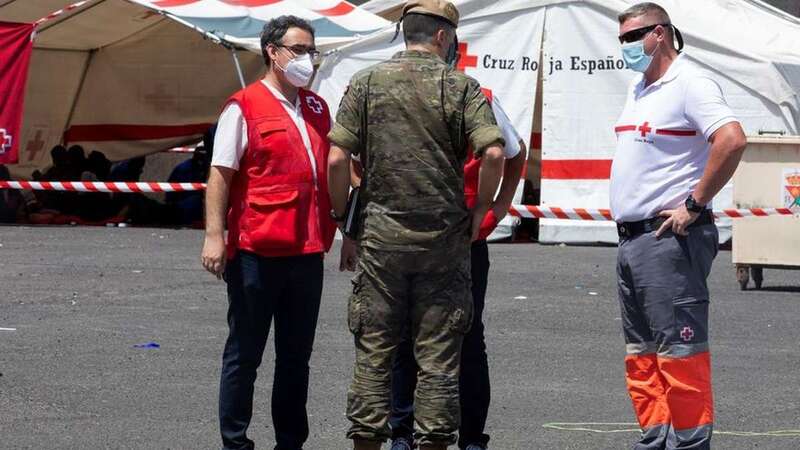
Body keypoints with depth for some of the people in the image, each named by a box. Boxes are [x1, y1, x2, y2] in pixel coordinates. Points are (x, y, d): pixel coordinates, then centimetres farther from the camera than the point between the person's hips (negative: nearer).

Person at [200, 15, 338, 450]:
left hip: (308, 250, 6)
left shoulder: (316, 109, 14)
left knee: (296, 354, 12)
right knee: (244, 353, 2)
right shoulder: (244, 107, -6)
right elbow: (220, 174, -9)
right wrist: (214, 235, -16)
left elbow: (332, 168, 23)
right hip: (257, 251, -6)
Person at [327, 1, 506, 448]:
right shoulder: (461, 87, -2)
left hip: (380, 236, 1)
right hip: (444, 238, -1)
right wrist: (480, 209, 0)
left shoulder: (366, 83, 3)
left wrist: (346, 225, 6)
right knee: (439, 356, 5)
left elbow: (338, 160, -3)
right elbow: (493, 153, -14)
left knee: (374, 352, 7)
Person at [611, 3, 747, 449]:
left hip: (670, 239, -10)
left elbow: (732, 140, -25)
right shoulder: (639, 89, 18)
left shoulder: (690, 84, -11)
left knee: (678, 348, -10)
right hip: (632, 237, 10)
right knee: (642, 355, 12)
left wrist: (695, 204, -21)